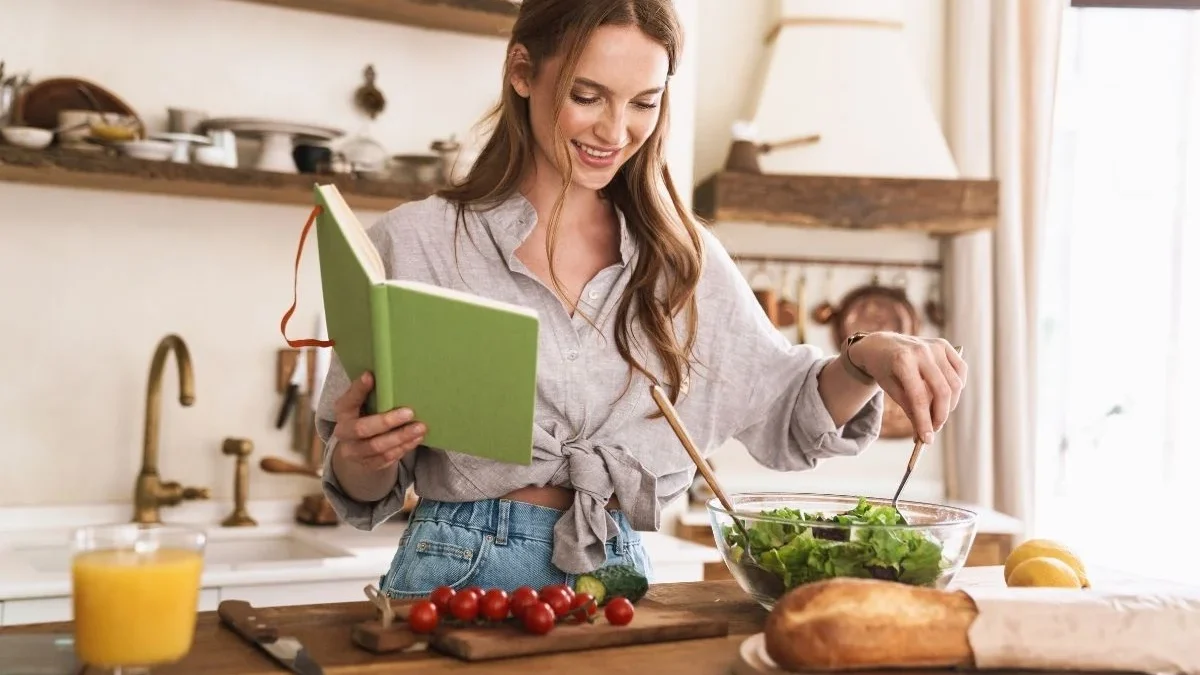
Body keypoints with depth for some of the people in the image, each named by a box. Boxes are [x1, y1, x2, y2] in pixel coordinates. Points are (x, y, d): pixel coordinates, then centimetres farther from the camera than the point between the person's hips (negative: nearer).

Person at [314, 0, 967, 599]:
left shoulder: (681, 255, 7)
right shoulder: (417, 242, -2)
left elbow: (783, 418, 11)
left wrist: (865, 359, -8)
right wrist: (362, 457, -19)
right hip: (460, 576, -2)